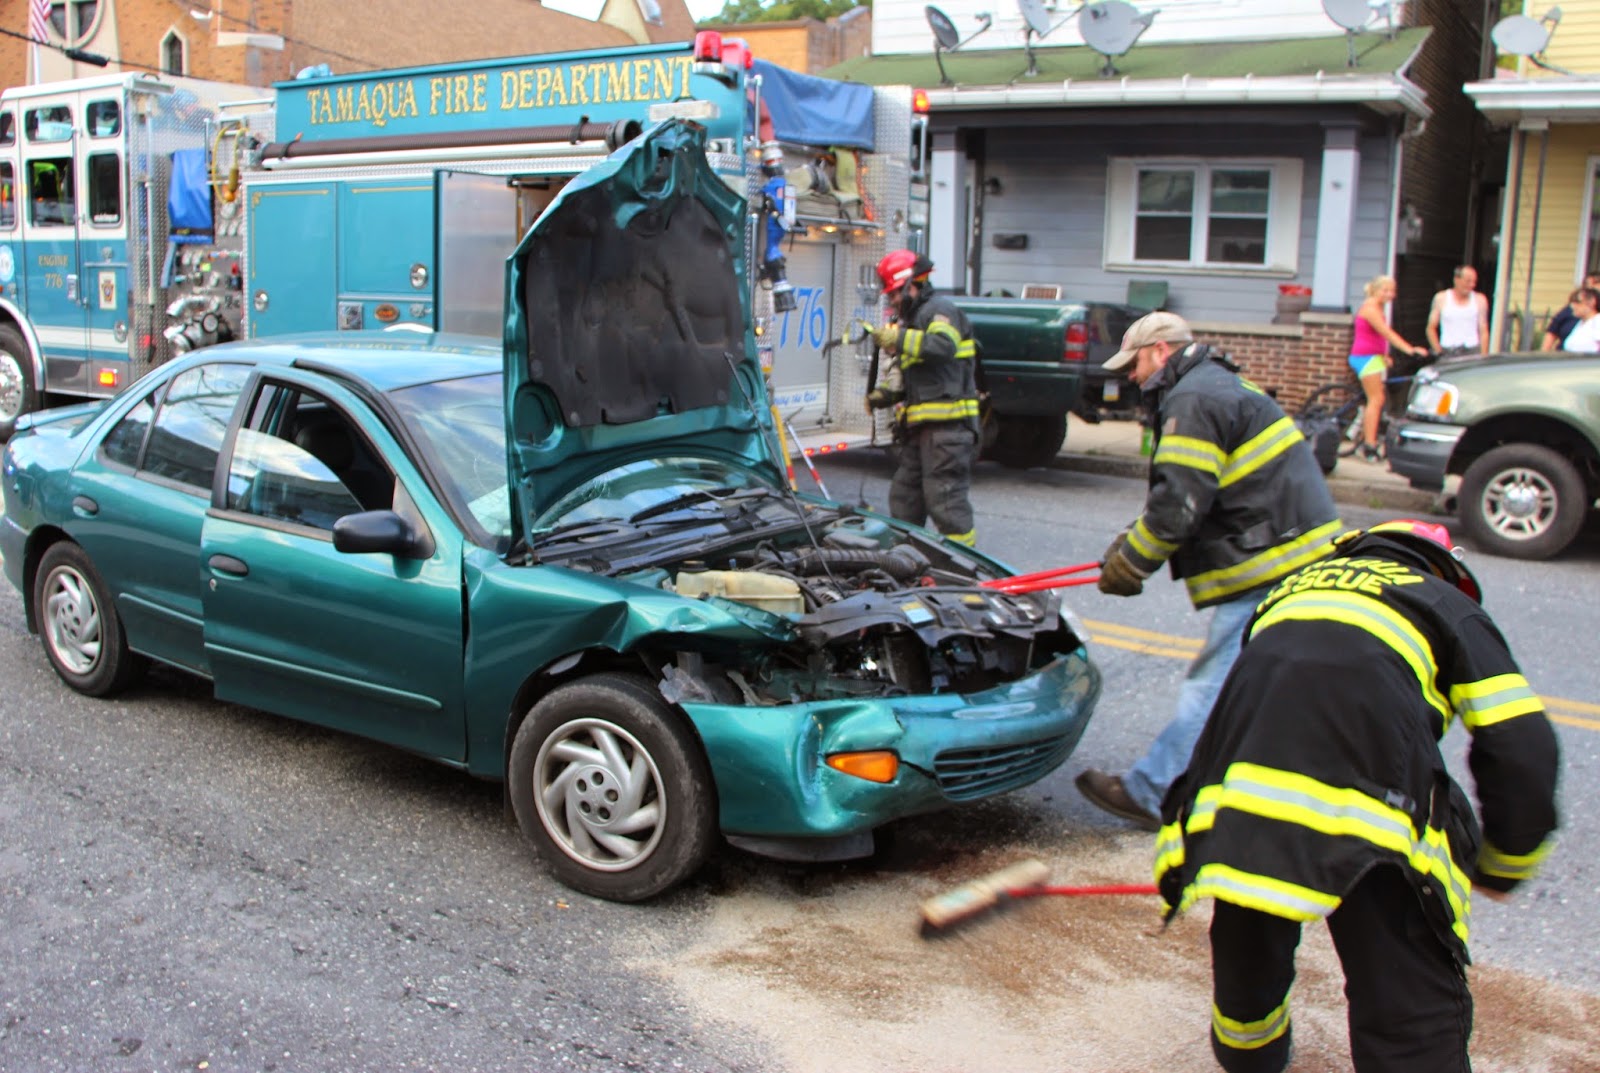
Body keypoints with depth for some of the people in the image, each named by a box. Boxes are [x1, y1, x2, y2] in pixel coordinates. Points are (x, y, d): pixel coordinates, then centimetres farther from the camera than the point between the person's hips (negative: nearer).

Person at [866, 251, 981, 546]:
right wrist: (886, 396, 17)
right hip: (922, 425, 10)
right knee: (904, 497, 13)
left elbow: (943, 345, -29)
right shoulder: (913, 317, 26)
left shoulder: (940, 309, -5)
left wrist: (899, 338, -25)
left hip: (947, 424, -10)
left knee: (945, 498, -12)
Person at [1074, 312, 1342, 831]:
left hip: (1269, 571, -11)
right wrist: (1131, 540, 15)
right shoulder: (1222, 388, 22)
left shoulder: (1194, 400, -13)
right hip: (1300, 559, 11)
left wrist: (1129, 561, -7)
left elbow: (1179, 504, -19)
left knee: (1215, 690, -5)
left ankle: (1151, 794, 0)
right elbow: (1178, 496, 24)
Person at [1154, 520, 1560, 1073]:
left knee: (1247, 953, 28)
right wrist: (1502, 867, 29)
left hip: (1233, 796, 5)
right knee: (1414, 1009, 3)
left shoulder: (1292, 587, 37)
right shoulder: (1451, 606, 24)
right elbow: (1521, 748, 14)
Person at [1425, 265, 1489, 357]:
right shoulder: (1441, 298, 5)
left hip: (1472, 351, 0)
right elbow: (1431, 328, 7)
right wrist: (1439, 352, -2)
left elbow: (1483, 332, 6)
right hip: (1447, 352, 0)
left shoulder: (1480, 300, 6)